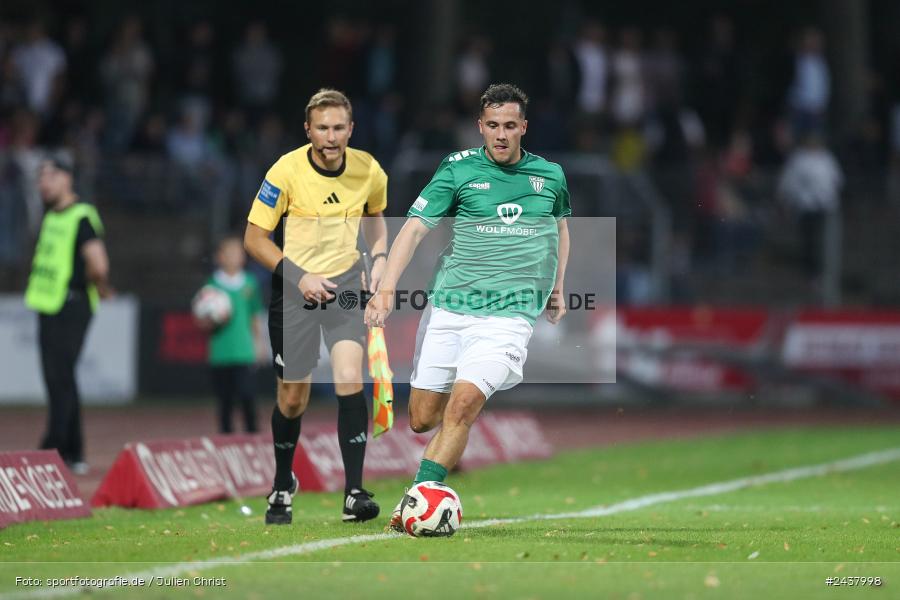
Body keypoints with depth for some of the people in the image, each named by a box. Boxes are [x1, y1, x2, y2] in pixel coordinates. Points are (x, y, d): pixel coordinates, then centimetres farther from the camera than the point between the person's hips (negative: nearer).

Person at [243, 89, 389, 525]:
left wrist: (379, 258, 1)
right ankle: (282, 486, 32)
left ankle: (354, 494, -18)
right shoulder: (286, 171, -15)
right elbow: (254, 238, -9)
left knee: (349, 380, -19)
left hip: (346, 283, 1)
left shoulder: (368, 171, -5)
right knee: (292, 398, 6)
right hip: (294, 289, -1)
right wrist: (300, 277, -18)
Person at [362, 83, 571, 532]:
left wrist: (557, 287, 27)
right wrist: (386, 289, -18)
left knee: (462, 405, -21)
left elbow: (560, 226, 29)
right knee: (421, 419, 4)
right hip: (448, 308, 1)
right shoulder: (459, 169, 0)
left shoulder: (550, 175, 8)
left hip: (508, 314, -1)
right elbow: (415, 227, -7)